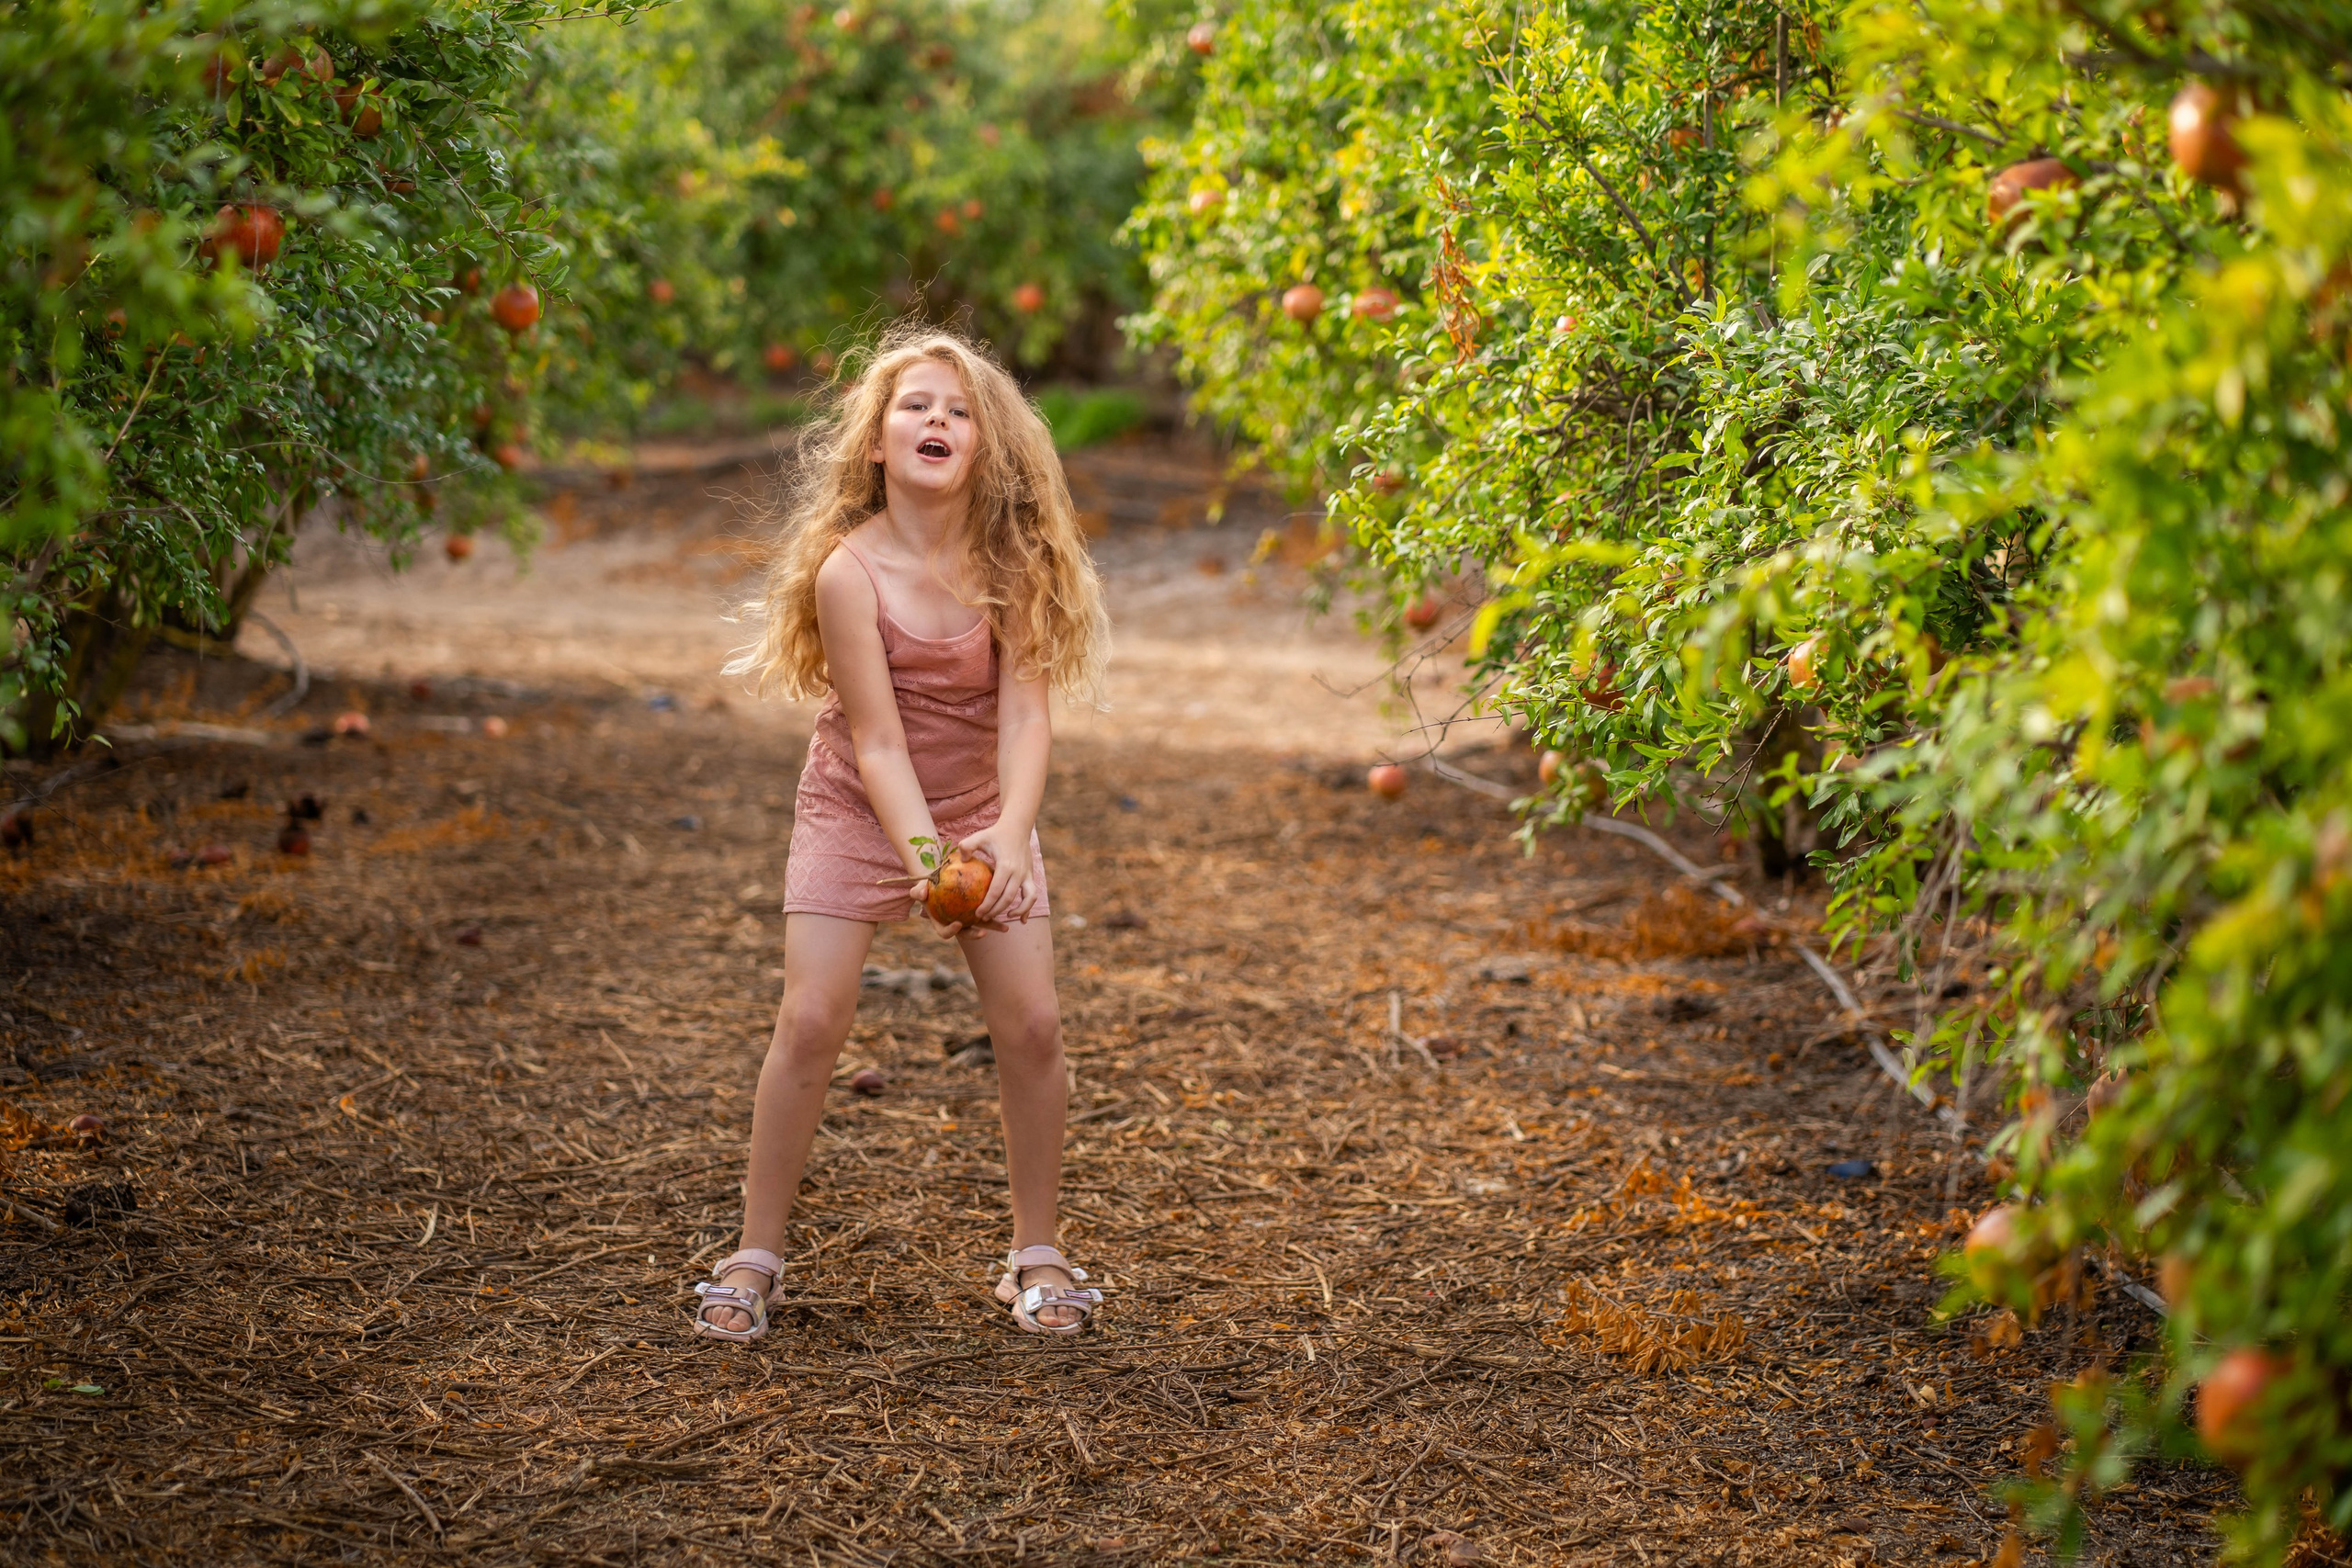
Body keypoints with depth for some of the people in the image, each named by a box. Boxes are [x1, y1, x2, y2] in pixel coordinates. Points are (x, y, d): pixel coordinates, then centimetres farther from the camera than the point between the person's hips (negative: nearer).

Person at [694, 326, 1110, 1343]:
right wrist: (923, 857, -36)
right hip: (859, 813, -2)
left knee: (1031, 1023, -5)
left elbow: (1026, 713, -20)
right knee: (810, 1022, -10)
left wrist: (1010, 836, -36)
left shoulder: (1010, 563, -14)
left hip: (982, 813, 3)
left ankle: (1037, 1254, 11)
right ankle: (755, 1257, 4)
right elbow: (878, 740, -23)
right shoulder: (848, 572, -22)